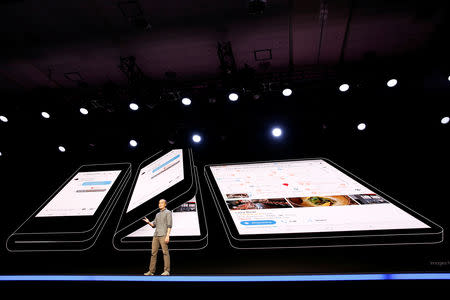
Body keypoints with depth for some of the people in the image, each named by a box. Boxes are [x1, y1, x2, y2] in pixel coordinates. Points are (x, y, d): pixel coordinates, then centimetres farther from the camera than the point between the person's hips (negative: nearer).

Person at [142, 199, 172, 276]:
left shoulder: (168, 212, 0)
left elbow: (169, 225, -9)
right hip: (156, 235, 7)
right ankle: (151, 271, 9)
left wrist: (167, 235, -19)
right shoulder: (158, 214, 24)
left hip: (163, 235, -7)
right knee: (154, 253, 5)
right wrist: (148, 222, -1)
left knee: (165, 252, -9)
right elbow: (154, 225, 20)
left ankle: (167, 271, -8)